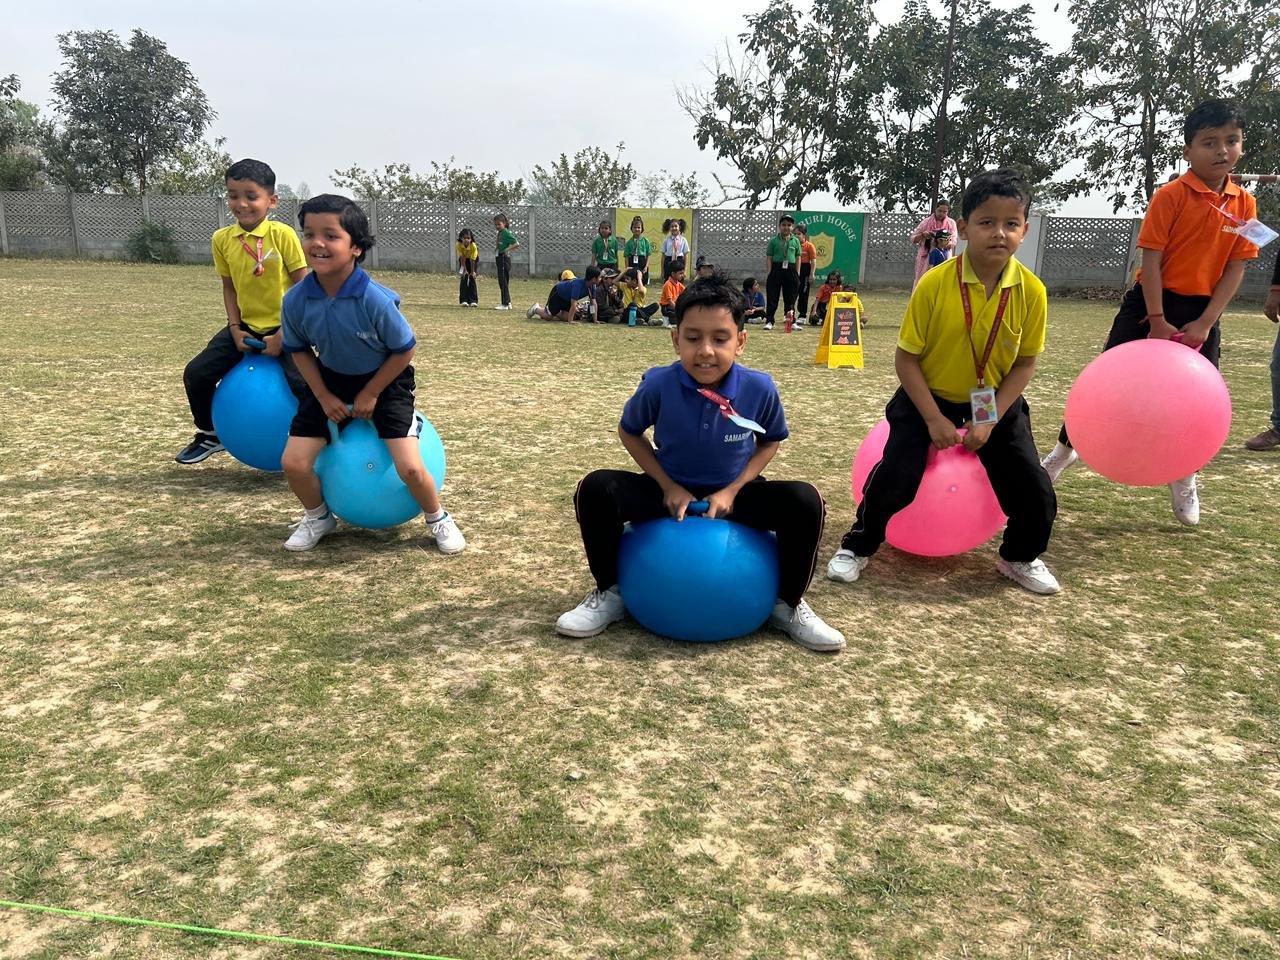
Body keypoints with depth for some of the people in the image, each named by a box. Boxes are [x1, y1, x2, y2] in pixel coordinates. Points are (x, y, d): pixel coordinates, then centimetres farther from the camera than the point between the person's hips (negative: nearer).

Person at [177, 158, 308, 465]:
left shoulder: (282, 234, -15)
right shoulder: (222, 239, 0)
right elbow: (229, 287, 10)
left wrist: (283, 334, -15)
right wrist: (235, 329, -3)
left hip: (285, 327, -5)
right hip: (247, 326, 5)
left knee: (304, 383, -26)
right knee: (196, 373, 1)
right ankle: (210, 435, 25)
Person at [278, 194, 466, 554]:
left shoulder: (375, 299, -30)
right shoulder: (295, 300, -18)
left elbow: (404, 351, -16)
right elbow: (299, 349, 1)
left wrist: (370, 394, -12)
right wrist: (324, 396, -6)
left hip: (385, 380, -4)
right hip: (330, 380, 4)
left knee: (410, 468, -16)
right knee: (293, 463, -4)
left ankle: (438, 519, 16)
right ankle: (318, 517, 27)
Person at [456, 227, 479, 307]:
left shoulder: (473, 246, -34)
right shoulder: (458, 245, -30)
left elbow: (472, 260, -28)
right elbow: (462, 258, -23)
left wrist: (472, 272, -21)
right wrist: (464, 270, -20)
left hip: (473, 259, -2)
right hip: (464, 259, 2)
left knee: (472, 278, -7)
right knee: (463, 278, -7)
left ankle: (473, 300, -3)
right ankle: (463, 300, -7)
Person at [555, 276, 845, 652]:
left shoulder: (759, 388, -20)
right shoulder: (658, 384, -21)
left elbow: (769, 442, 0)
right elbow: (629, 433, -1)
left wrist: (733, 490, -13)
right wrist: (668, 486, -10)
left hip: (732, 493, 0)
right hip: (672, 492, 0)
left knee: (806, 502, -24)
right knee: (595, 490, -24)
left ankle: (787, 604, 1)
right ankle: (611, 593, 0)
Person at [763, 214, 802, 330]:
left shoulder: (795, 241, 8)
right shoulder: (774, 240, 2)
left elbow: (798, 258, 10)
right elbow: (769, 258, 1)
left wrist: (797, 274, 4)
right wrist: (768, 273, -6)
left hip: (790, 270, 2)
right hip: (776, 269, -2)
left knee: (790, 298, 8)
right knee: (772, 297, -1)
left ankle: (791, 322, 17)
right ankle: (769, 321, 4)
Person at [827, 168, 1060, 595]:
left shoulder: (1031, 291, -14)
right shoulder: (934, 284, -21)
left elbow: (1025, 362, -3)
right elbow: (905, 358, -14)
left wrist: (990, 419, -13)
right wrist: (934, 420, -18)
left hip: (996, 406, 3)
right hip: (928, 401, -2)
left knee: (1036, 494, -3)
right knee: (895, 480, -14)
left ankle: (1020, 558, 27)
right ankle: (858, 547, 14)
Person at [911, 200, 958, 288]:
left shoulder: (951, 223, 5)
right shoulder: (926, 222, 4)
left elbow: (953, 241, -3)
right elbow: (913, 239, 6)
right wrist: (922, 235, -15)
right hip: (925, 257, 0)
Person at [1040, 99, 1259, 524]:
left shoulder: (1245, 203, 1)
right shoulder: (1170, 196, -11)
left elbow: (1236, 267, 1)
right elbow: (1151, 259, -13)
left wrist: (1204, 323, -8)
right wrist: (1157, 321, -16)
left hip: (1202, 311, 4)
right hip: (1152, 301, -3)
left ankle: (1184, 478, 25)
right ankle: (1064, 450, 17)